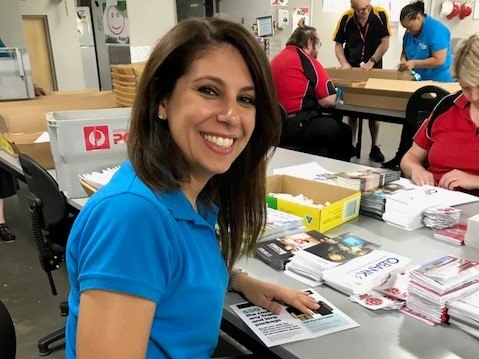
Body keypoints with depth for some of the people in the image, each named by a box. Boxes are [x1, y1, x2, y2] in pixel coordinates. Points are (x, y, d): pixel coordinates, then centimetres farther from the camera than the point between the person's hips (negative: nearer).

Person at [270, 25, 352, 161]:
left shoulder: (277, 58, 13)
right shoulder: (307, 60, -9)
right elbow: (329, 101, -12)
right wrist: (334, 93, 9)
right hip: (294, 127, -9)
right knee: (343, 131, 10)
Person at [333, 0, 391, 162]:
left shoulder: (380, 14, -12)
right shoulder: (346, 18, -9)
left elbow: (385, 42, -9)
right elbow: (338, 44, -1)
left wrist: (371, 62, -18)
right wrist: (344, 63, -14)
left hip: (374, 69, -1)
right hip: (352, 69, 1)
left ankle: (374, 147, 14)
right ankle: (351, 144, 18)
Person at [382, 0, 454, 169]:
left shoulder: (436, 29, -20)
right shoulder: (409, 32, 3)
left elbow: (439, 60, -24)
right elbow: (405, 52, 16)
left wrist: (414, 63, -22)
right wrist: (403, 61, -6)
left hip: (438, 83, -8)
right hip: (418, 81, 8)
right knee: (411, 120, 9)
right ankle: (400, 157, 17)